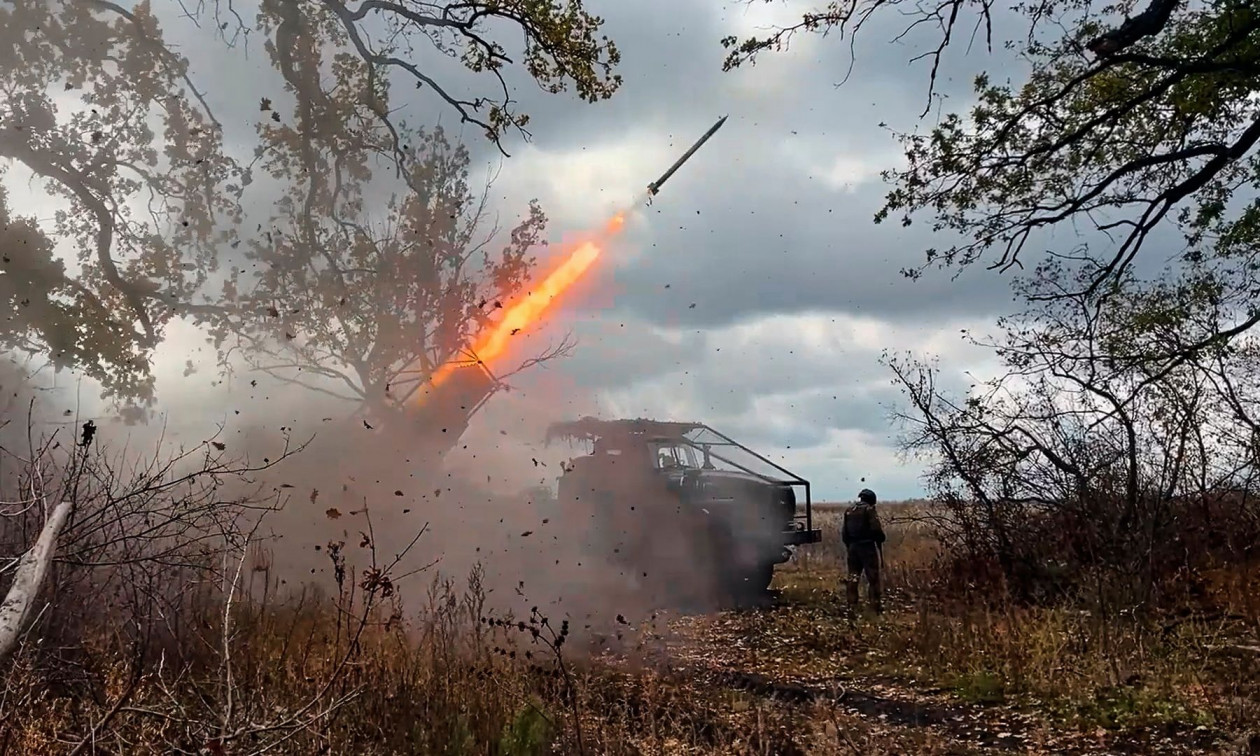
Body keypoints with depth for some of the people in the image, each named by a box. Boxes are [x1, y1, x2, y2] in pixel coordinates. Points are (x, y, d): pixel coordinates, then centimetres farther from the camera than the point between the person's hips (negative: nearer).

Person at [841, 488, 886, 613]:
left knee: (853, 577, 12)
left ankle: (852, 604, 12)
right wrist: (880, 542, 4)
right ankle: (876, 605, -2)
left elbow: (843, 532, 13)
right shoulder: (869, 510, -7)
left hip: (852, 547, 6)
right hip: (867, 547, -6)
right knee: (873, 578, -1)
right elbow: (877, 530, -14)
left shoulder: (849, 511, 12)